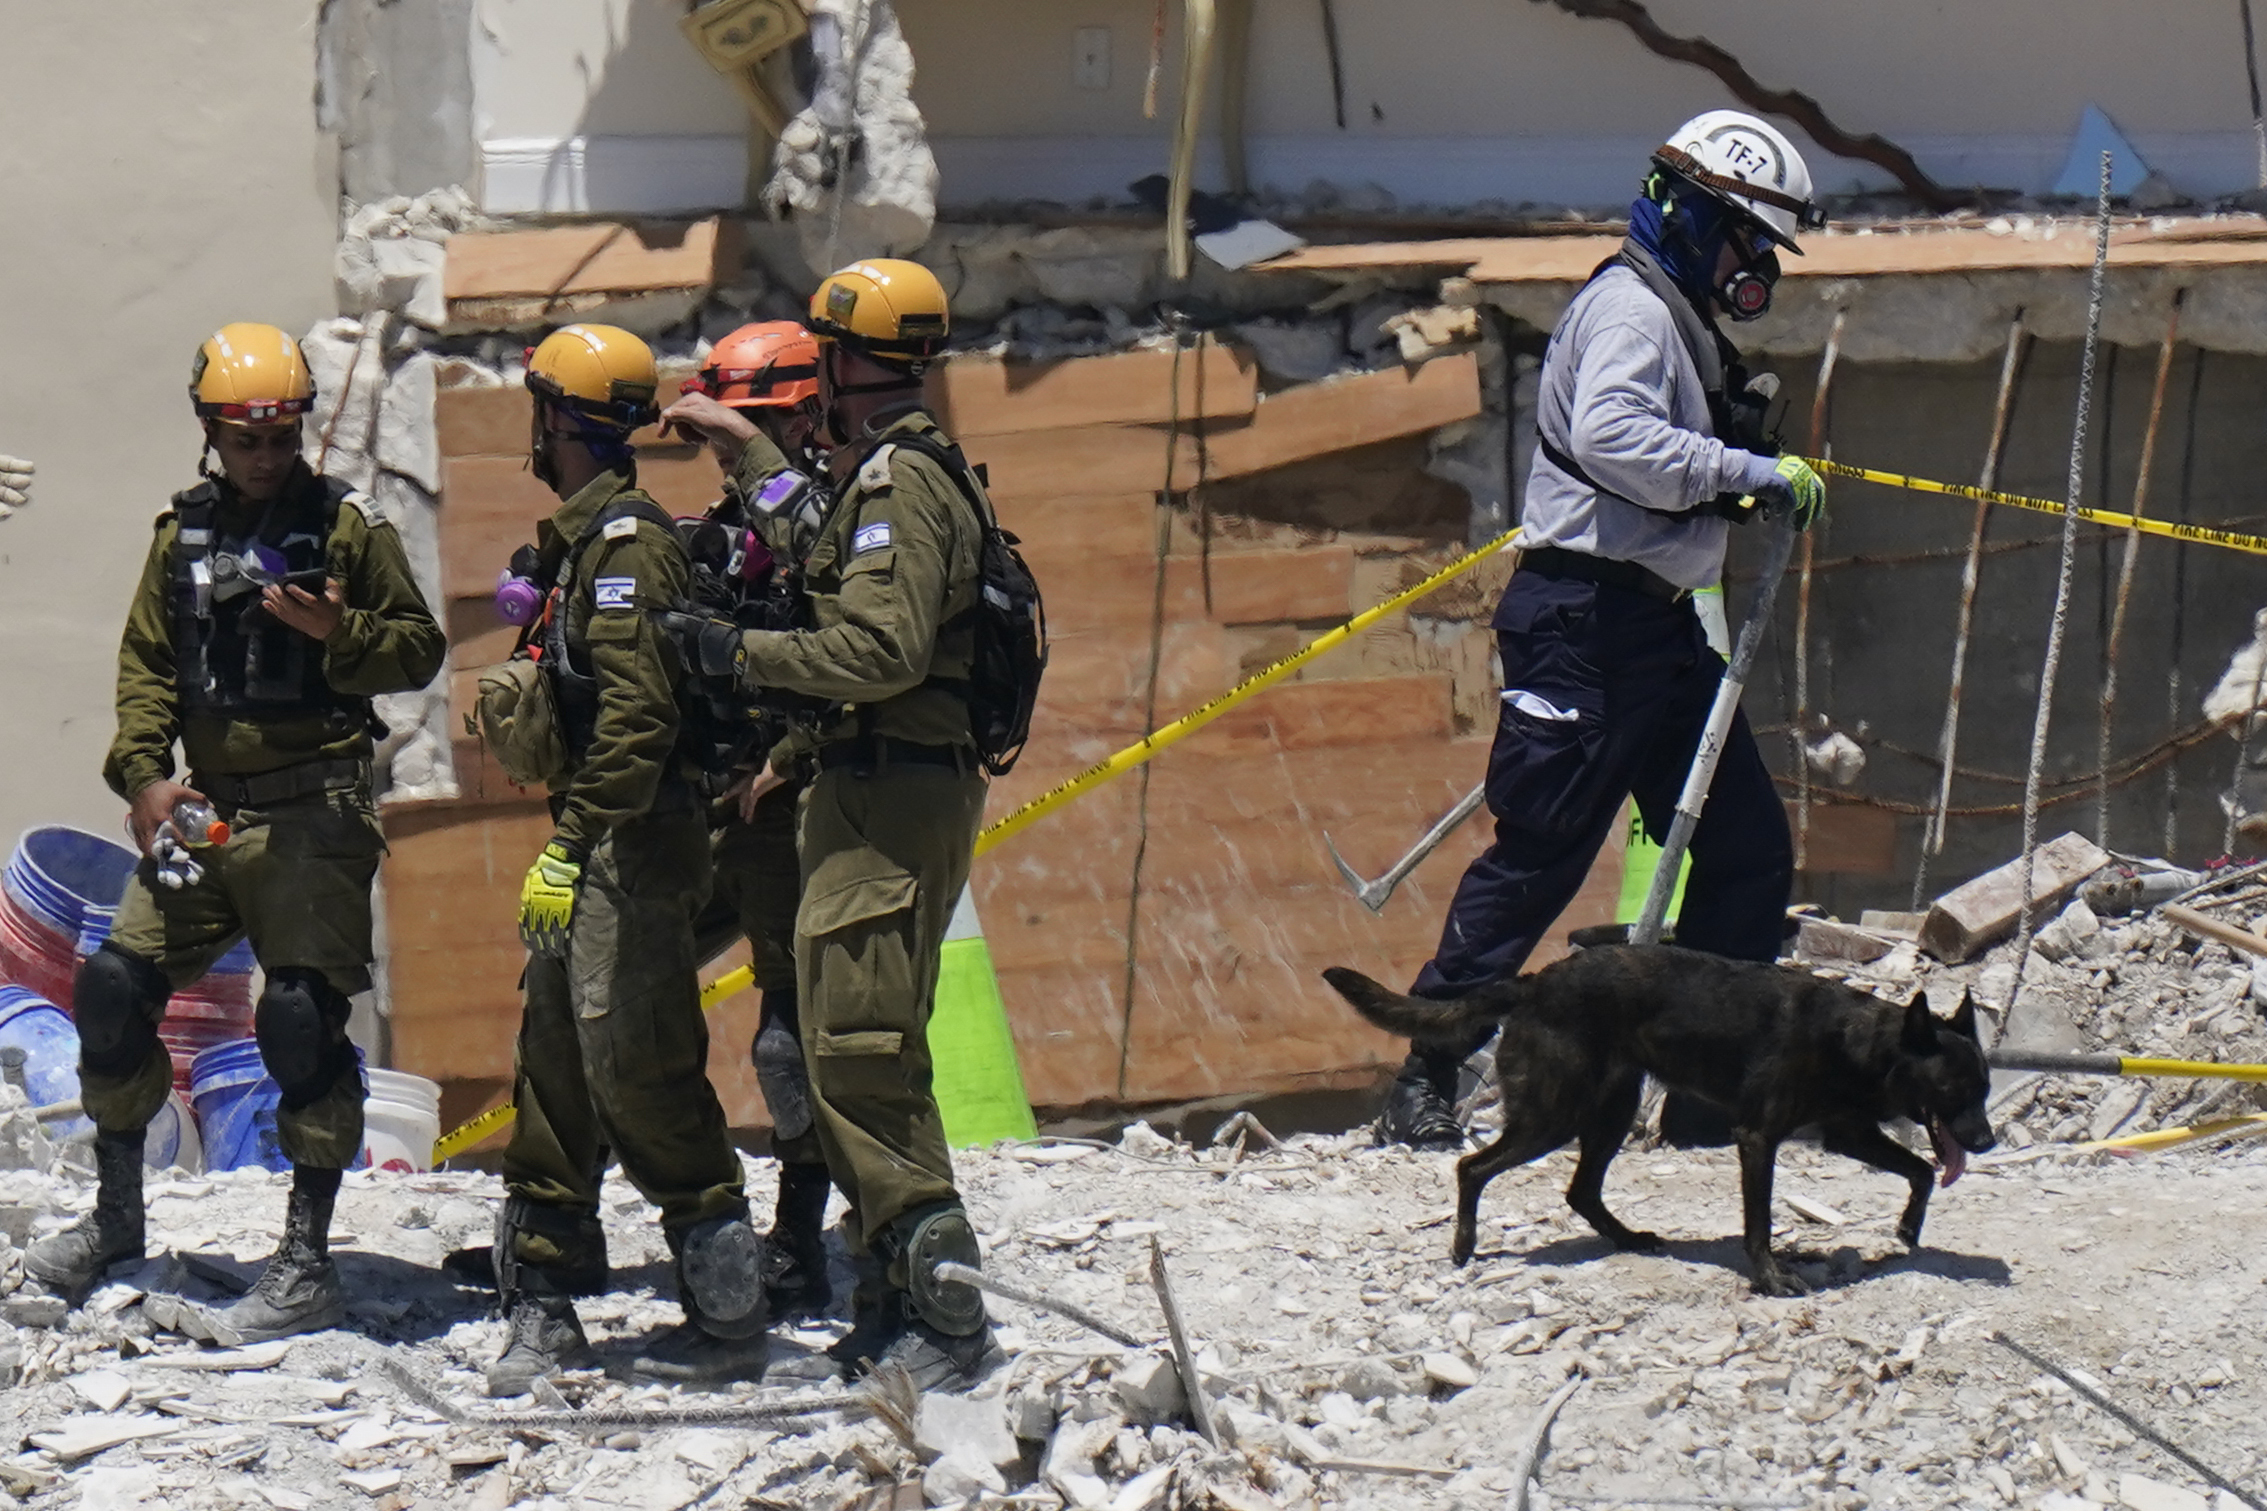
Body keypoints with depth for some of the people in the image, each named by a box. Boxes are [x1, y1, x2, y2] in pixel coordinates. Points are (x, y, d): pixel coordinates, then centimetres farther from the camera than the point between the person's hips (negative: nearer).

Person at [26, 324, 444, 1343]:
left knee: (300, 1016, -13)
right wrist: (142, 774, -1)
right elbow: (145, 664, 14)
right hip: (200, 812, 5)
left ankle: (307, 1270, -8)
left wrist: (339, 633, -19)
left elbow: (419, 649, 0)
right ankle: (114, 1218, 23)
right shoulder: (185, 532, 13)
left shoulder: (346, 525, 0)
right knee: (113, 989, 2)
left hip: (312, 813, -5)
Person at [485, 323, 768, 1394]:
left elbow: (636, 713, -22)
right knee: (553, 1077, 10)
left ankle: (729, 1317, -6)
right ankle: (542, 1312, 15)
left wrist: (573, 849, -24)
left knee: (642, 1081, -10)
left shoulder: (625, 541, -13)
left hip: (631, 850, -10)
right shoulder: (579, 539, 19)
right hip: (589, 855, 10)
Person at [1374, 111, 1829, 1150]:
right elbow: (1609, 438, -27)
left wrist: (1747, 453, 11)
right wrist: (1748, 471, -25)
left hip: (1655, 630, 10)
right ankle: (1423, 1085, -4)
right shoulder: (1628, 307, -8)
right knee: (1539, 857, -10)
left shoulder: (1681, 323, 23)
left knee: (1750, 850, 6)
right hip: (1586, 621, -10)